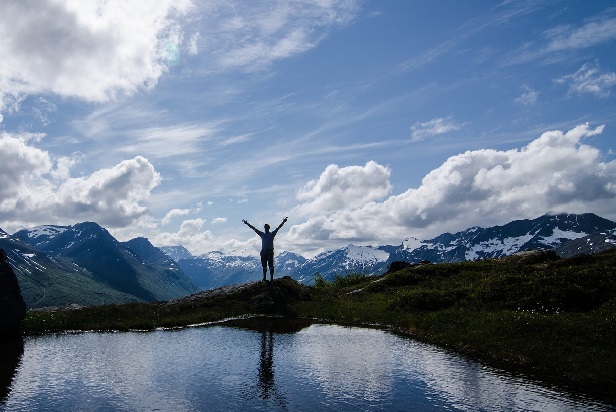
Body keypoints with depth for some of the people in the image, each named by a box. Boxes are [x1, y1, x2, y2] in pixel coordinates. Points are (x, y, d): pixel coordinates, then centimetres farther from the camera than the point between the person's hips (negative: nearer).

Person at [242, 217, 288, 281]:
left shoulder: (272, 234, 6)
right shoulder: (262, 234, 14)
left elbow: (278, 228, -4)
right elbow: (254, 228, 13)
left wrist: (283, 222, -15)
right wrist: (247, 223, 12)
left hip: (270, 251, -4)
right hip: (263, 251, 4)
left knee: (271, 265, -5)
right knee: (264, 265, 8)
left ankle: (271, 277, -4)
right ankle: (264, 277, 14)